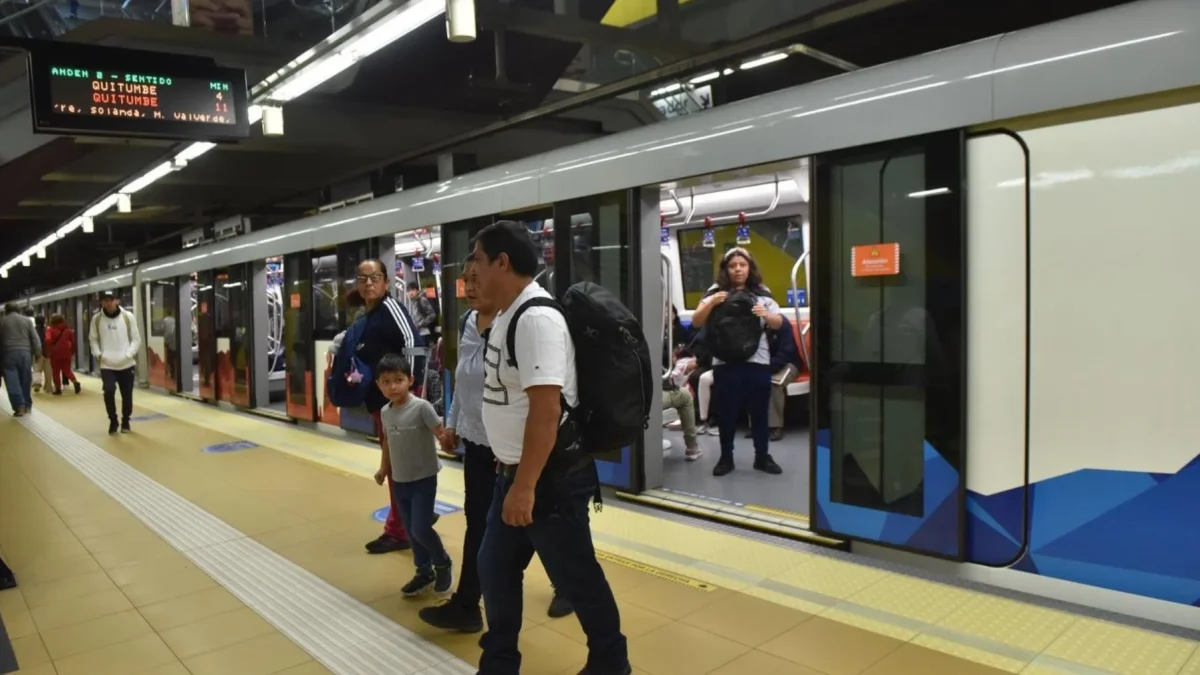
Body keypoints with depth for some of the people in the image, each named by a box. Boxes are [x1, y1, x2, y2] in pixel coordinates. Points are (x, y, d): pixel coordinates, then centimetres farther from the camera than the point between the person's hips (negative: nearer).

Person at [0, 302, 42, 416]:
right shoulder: (27, 320, 8)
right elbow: (35, 338, 2)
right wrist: (37, 352, 2)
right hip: (25, 353, 2)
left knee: (12, 382, 0)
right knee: (26, 381, 10)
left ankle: (19, 406, -9)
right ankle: (27, 405, 15)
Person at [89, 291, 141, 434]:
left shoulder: (128, 316, -3)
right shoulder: (97, 318, 1)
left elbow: (136, 338, 1)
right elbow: (93, 339, 11)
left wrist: (129, 355, -11)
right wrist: (97, 354, -4)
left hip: (127, 364, 0)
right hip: (106, 365, 0)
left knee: (127, 395, 7)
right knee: (109, 391, -16)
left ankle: (125, 421, 27)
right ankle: (113, 421, 4)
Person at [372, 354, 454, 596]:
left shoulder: (421, 407, -17)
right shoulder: (385, 412, 3)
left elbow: (441, 433, -18)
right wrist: (383, 469, 24)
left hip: (423, 479, -6)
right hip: (399, 481, 6)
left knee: (421, 529, -8)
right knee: (410, 531, 13)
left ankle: (442, 562, 19)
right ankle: (424, 572, 29)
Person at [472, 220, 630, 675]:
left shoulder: (536, 318, -22)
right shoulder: (506, 315, 9)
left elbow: (546, 407, -28)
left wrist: (525, 486, -27)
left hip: (552, 476, -10)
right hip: (514, 471, 10)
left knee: (576, 578, 7)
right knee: (495, 569, 17)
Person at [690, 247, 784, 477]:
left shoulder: (762, 294, 9)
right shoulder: (715, 293, 4)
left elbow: (778, 323, 6)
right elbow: (696, 322, -2)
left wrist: (766, 315, -16)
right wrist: (711, 303, -19)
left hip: (757, 362, 1)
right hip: (725, 363, -1)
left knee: (759, 410, 8)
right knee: (726, 411, 5)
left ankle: (762, 456, 22)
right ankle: (726, 457, 18)